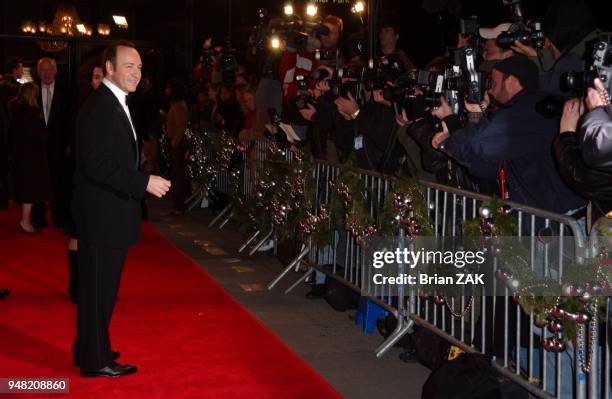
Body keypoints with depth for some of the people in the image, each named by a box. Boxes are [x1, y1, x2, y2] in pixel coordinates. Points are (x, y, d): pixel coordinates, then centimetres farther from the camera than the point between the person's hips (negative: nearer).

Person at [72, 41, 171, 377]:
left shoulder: (114, 104, 13)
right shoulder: (100, 107, -19)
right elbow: (97, 165, -25)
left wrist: (141, 181, 10)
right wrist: (144, 182, -22)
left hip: (109, 214, 10)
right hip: (103, 215, -10)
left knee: (98, 286, 19)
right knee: (100, 288, 0)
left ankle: (88, 349, 32)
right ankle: (95, 361, 11)